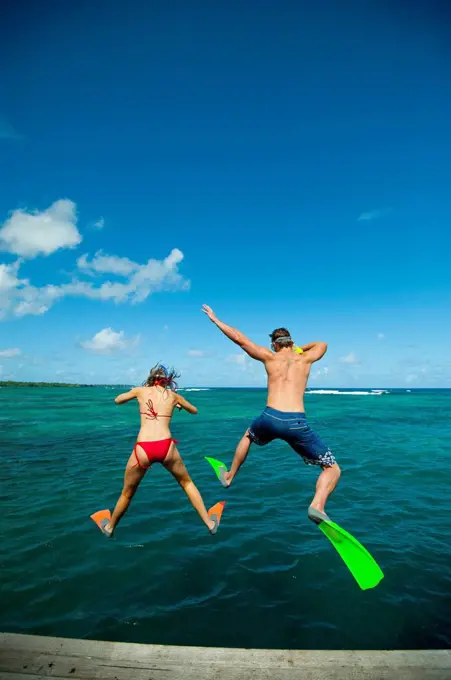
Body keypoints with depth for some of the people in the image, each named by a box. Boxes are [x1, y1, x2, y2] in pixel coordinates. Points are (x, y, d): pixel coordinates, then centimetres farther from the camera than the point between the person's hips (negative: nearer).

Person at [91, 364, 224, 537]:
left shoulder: (140, 390, 11)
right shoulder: (173, 395, 13)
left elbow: (117, 400, 29)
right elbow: (194, 410, 30)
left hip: (143, 449, 0)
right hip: (166, 447, 0)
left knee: (127, 493, 24)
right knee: (187, 483, 26)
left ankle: (109, 527, 46)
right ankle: (210, 523, 31)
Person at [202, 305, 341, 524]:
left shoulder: (269, 357, 12)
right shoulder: (305, 358, 14)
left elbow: (239, 338, 12)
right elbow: (322, 344, 37)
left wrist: (215, 319, 23)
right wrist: (299, 348, 41)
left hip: (269, 418, 2)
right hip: (297, 423, -1)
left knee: (248, 436, 38)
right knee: (333, 469, 11)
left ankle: (229, 477, 49)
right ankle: (317, 506, -17)